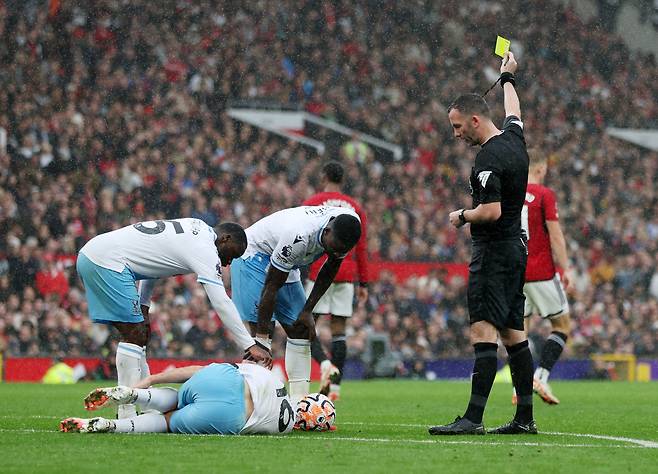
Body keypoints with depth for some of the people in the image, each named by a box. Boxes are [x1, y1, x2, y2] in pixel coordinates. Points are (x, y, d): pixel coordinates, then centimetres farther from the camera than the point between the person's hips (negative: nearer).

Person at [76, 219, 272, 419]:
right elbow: (221, 302, -15)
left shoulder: (196, 228, 18)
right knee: (134, 335, -8)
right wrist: (250, 346, -15)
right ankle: (127, 416, -9)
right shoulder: (205, 249, -10)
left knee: (138, 334, 13)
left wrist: (143, 306, 18)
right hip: (107, 261, -10)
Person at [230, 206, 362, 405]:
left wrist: (308, 310, -4)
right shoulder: (299, 237, -40)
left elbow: (330, 269, -1)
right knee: (262, 328, -19)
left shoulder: (349, 225, -19)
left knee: (300, 331, 3)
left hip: (286, 265, 8)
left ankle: (300, 400, 3)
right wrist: (261, 335, -28)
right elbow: (272, 285, -32)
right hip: (254, 254, -8)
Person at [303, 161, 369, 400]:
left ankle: (325, 363, -24)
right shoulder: (355, 208, 11)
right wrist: (363, 283, 14)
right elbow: (362, 248, 10)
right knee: (338, 330, 5)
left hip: (319, 273, -3)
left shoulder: (312, 203, 0)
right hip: (346, 276, 4)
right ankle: (335, 385, 1)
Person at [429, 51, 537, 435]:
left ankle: (474, 418, -22)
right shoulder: (514, 138, 9)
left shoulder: (488, 159, -18)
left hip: (494, 252, -10)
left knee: (484, 330, -15)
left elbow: (491, 212, -24)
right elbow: (513, 111, 31)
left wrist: (462, 216, -5)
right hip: (516, 246, 10)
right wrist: (508, 78, 48)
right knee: (514, 333, 10)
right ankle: (526, 418, 11)